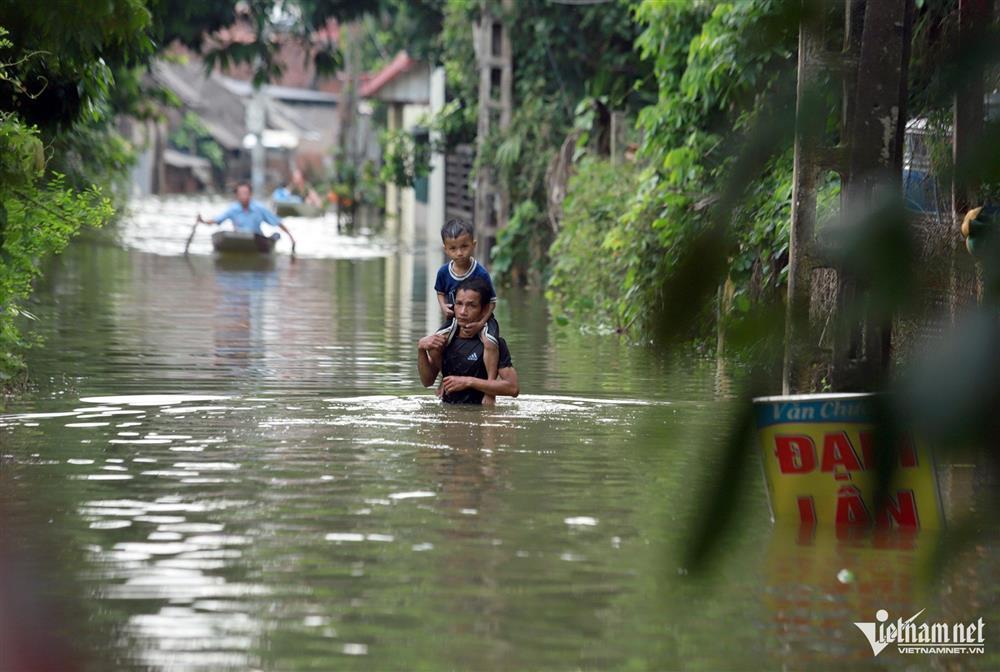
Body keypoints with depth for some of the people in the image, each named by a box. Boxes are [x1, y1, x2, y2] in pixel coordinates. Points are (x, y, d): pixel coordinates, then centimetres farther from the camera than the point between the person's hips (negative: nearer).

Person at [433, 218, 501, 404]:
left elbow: (491, 302, -13)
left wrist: (481, 323, -27)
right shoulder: (444, 272, -7)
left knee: (490, 342, -32)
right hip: (455, 319, 4)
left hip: (481, 318, -4)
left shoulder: (481, 274, -20)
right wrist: (444, 307, -10)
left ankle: (491, 382, -25)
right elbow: (440, 292, 13)